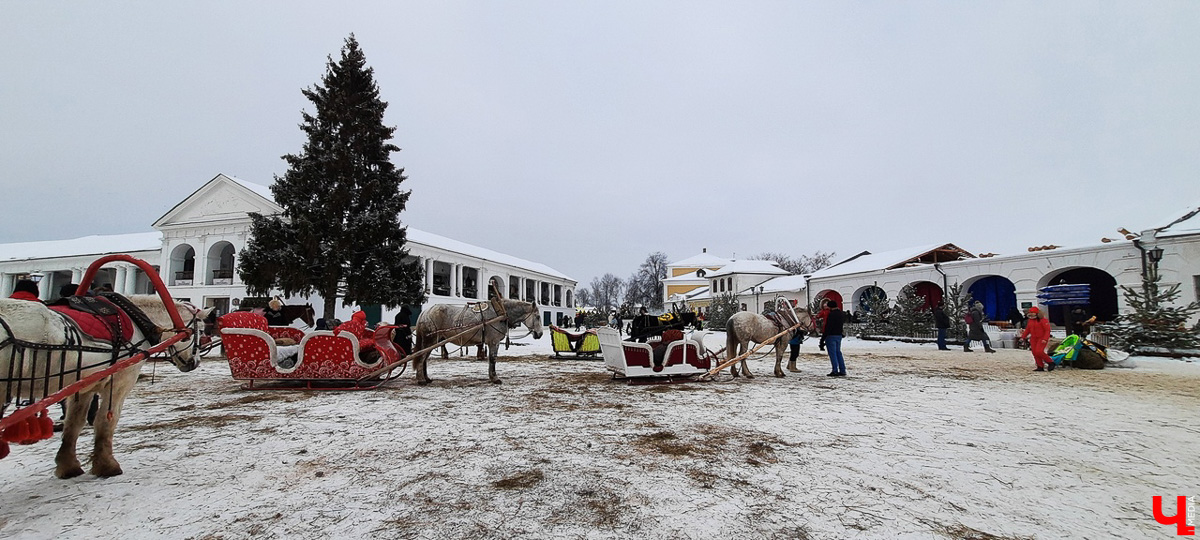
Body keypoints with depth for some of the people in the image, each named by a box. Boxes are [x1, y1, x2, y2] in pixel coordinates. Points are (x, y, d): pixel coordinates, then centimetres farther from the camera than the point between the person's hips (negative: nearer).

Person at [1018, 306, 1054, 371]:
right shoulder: (1030, 321, 11)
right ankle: (1040, 367, 5)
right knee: (1035, 353, 0)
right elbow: (1027, 330, 18)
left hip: (1042, 339, -7)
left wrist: (1045, 339, -23)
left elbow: (1047, 330, -14)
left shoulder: (1043, 320, -11)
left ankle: (1050, 362, 1)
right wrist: (1023, 337, 11)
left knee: (1039, 352, -19)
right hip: (1033, 339, 7)